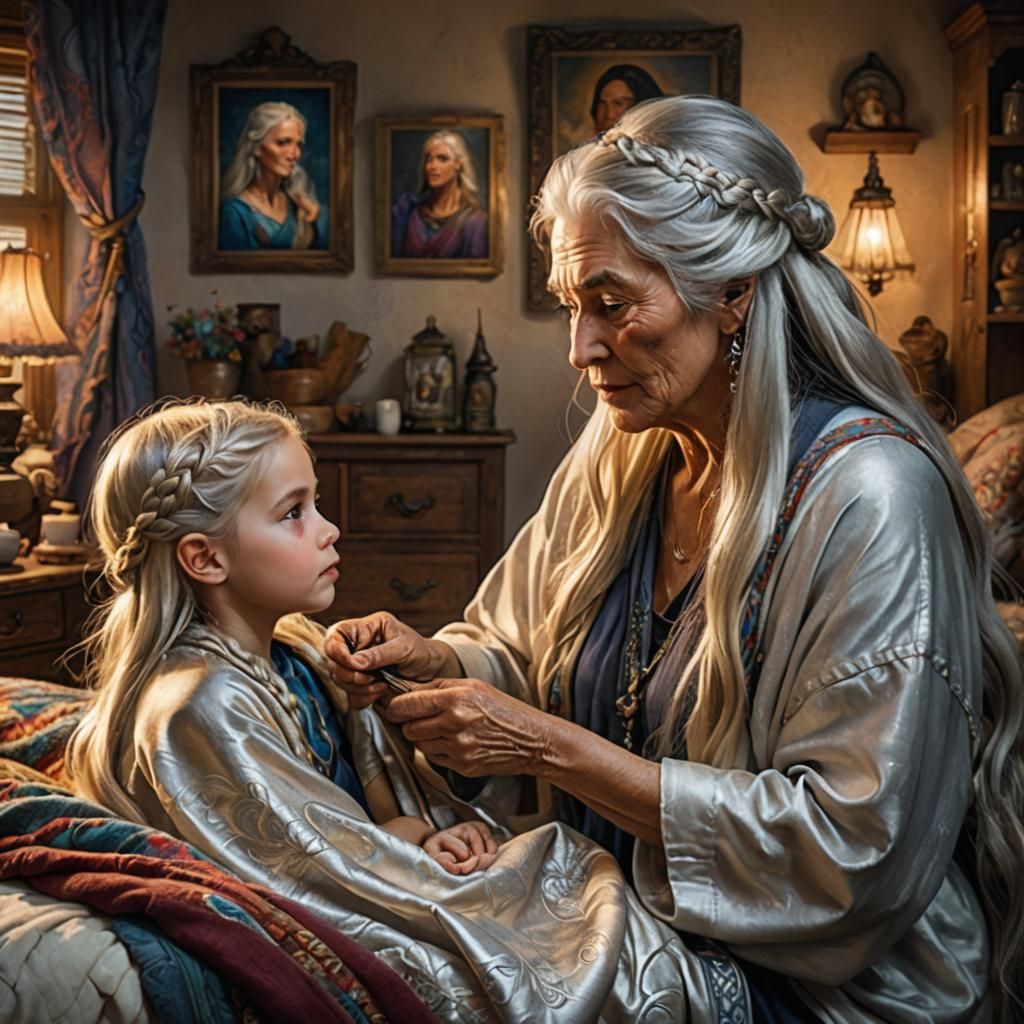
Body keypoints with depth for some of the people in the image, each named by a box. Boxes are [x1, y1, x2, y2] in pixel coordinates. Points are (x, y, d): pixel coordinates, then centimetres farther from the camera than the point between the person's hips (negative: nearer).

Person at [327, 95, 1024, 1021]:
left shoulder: (869, 496, -22)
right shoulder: (621, 460, 1)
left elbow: (850, 848, -23)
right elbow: (526, 654, 13)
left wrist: (553, 746, -22)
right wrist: (431, 661, -9)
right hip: (620, 927, 6)